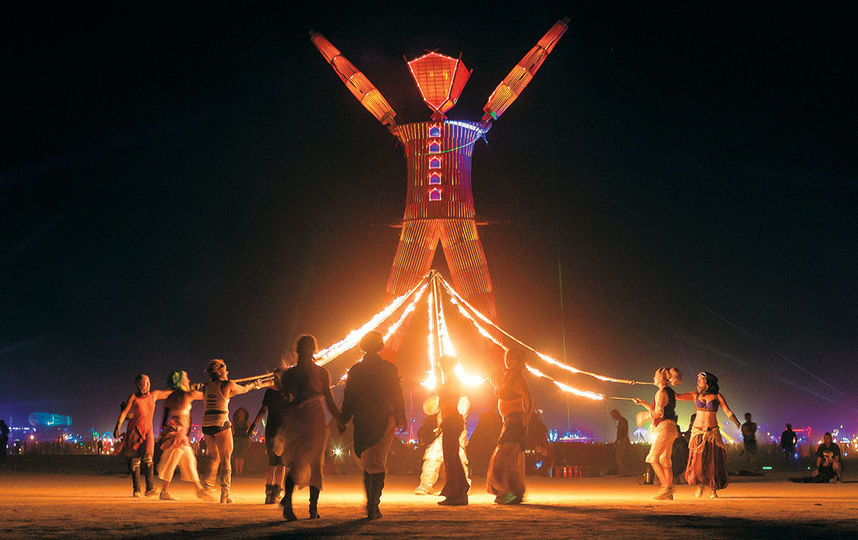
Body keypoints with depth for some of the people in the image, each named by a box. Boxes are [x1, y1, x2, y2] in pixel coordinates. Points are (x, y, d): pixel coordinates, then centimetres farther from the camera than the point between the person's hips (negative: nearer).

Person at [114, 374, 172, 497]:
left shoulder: (154, 394, 10)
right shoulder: (134, 397, 0)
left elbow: (171, 393, 19)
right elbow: (124, 412, -7)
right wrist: (118, 426, -19)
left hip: (147, 431, 2)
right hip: (134, 430, -1)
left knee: (148, 457, -17)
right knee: (135, 460, -2)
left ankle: (149, 488, -20)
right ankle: (136, 490, 7)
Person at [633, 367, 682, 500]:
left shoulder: (661, 392, -11)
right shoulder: (670, 392, 17)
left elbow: (658, 413, -17)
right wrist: (643, 403, 28)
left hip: (664, 428, -9)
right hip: (670, 429, 9)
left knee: (653, 458, -8)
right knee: (665, 460, 8)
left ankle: (666, 486, -13)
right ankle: (669, 493, 7)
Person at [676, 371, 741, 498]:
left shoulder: (717, 396, 2)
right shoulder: (696, 395, 8)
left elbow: (727, 411, -6)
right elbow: (677, 396, 5)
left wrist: (736, 421, -23)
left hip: (712, 432, -1)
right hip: (697, 432, 1)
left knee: (713, 461, -5)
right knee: (697, 460, -8)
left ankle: (713, 489, 8)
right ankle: (700, 484, 16)